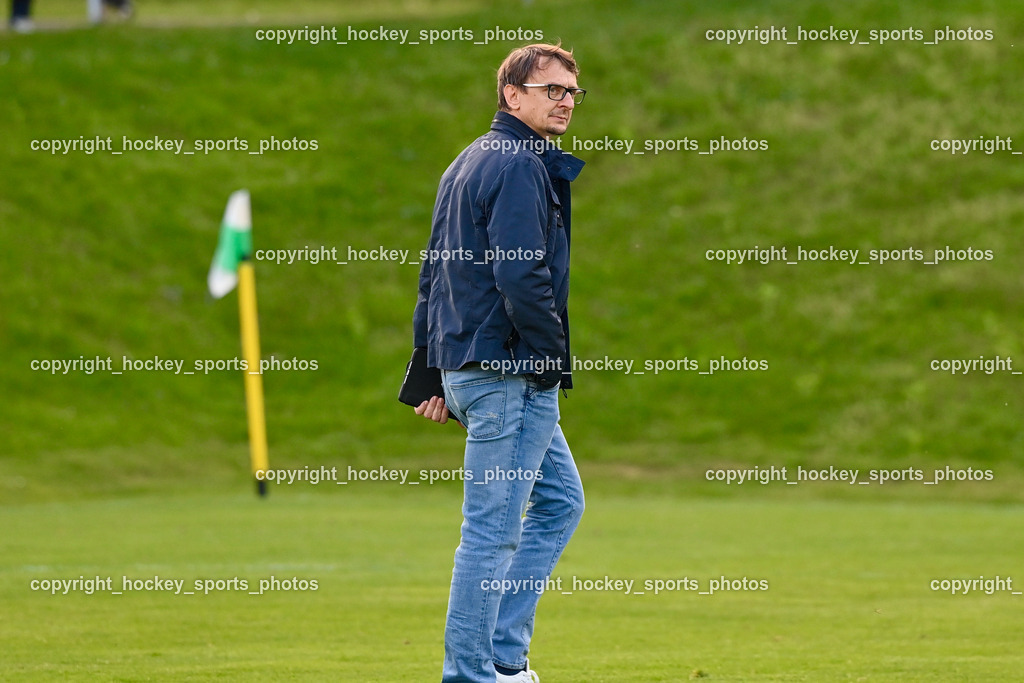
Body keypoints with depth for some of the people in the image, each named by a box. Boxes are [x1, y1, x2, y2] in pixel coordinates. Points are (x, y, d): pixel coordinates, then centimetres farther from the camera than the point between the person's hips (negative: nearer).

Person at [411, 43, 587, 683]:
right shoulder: (521, 166, -12)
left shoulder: (467, 163, 20)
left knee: (561, 501, 16)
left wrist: (436, 373, 23)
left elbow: (435, 273, 22)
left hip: (466, 363, 10)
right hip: (511, 372, -10)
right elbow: (522, 279, -21)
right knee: (493, 528, -7)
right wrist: (561, 362, -12)